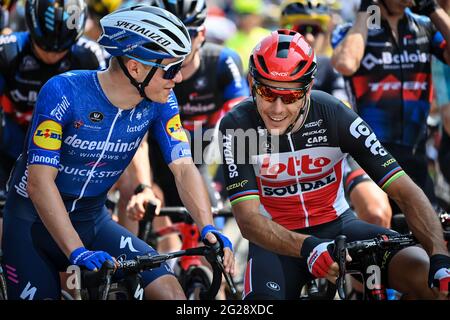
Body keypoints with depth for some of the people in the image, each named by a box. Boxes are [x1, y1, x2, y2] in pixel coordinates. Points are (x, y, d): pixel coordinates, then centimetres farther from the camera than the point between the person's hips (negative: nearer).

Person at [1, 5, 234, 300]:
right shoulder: (64, 93, -24)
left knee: (168, 289, -19)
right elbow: (40, 181, -28)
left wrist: (208, 228, -32)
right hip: (35, 222, -3)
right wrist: (77, 252, -38)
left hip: (93, 221, 3)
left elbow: (183, 168, -13)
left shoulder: (160, 102, -10)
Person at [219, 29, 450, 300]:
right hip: (279, 239, -1)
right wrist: (307, 247, -44)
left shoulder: (333, 115, -18)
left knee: (424, 272, -24)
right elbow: (248, 219, -25)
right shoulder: (236, 126, -18)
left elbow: (406, 191, -21)